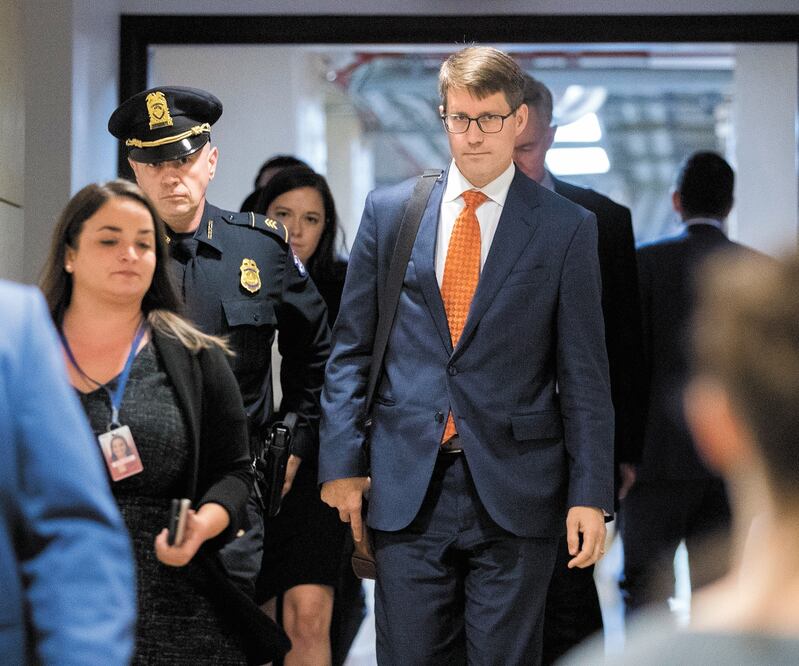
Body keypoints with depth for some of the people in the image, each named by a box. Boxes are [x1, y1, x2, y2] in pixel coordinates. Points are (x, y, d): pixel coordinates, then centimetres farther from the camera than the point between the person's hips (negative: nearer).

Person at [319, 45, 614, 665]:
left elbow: (585, 374, 1)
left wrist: (590, 496, -5)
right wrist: (342, 461, 4)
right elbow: (350, 348, 10)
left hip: (515, 495, -1)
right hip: (407, 490, 2)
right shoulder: (388, 211, 7)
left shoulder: (567, 228, 2)